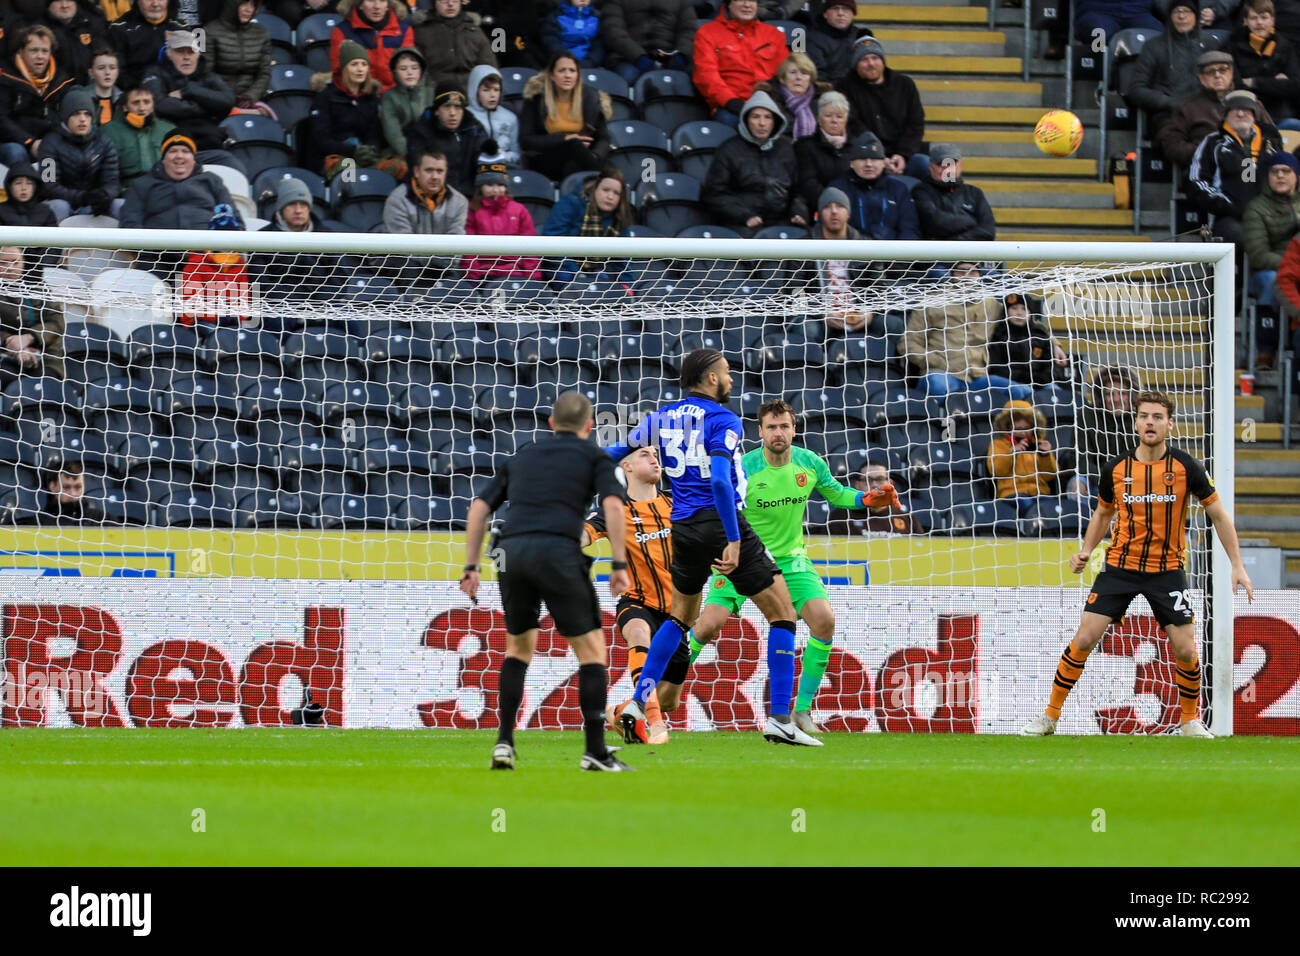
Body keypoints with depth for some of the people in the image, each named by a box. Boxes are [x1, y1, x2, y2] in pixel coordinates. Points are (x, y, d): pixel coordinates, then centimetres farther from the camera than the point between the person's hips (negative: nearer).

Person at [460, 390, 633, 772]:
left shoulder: (522, 457, 28)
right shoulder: (593, 456, 16)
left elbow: (479, 508, 22)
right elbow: (613, 504, -2)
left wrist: (472, 566, 22)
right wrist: (620, 564, -4)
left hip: (512, 552, 4)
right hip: (559, 551, -4)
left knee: (519, 645, 25)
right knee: (591, 648, 5)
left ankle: (504, 742, 15)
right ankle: (595, 751, -4)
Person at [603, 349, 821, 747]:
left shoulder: (662, 418, 10)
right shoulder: (723, 420, -9)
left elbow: (619, 451, 24)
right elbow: (719, 479, -23)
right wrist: (733, 541, -23)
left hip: (685, 530, 7)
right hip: (722, 523, -7)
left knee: (681, 616, 28)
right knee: (782, 612, 1)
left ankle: (638, 701, 17)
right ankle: (780, 719, -8)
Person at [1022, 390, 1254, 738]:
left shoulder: (1185, 467, -8)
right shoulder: (1116, 468, -3)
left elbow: (1218, 515, 1)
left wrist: (1237, 565, -2)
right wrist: (1086, 551, 1)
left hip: (1167, 570, -1)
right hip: (1120, 566, 1)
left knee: (1185, 649, -7)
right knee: (1084, 639, -9)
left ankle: (1189, 720, 17)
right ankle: (1050, 716, 3)